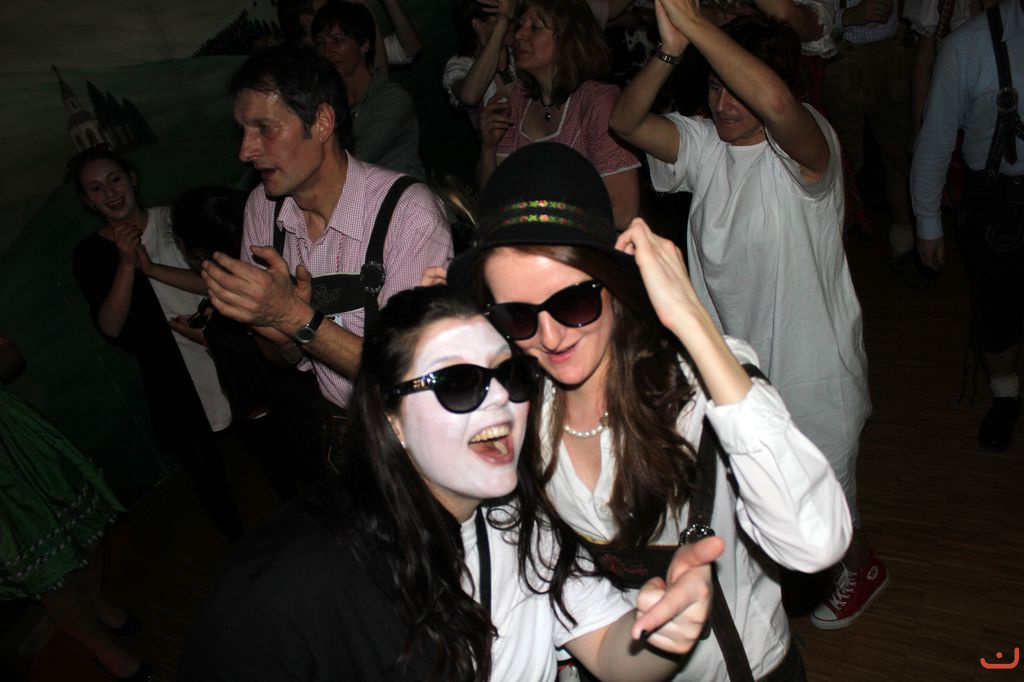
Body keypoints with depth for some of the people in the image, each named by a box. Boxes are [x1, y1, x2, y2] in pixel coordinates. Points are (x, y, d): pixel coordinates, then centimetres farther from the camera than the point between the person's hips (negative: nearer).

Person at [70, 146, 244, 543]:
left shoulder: (175, 218, 0)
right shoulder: (91, 254, 1)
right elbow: (111, 327, -10)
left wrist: (151, 267, -19)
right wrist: (127, 264, -19)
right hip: (176, 388, 0)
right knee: (207, 476, 6)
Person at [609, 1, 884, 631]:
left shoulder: (805, 146, -20)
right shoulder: (703, 144, -4)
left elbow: (774, 103, -44)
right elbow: (627, 122, -19)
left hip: (811, 371, -5)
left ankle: (861, 568, 52)